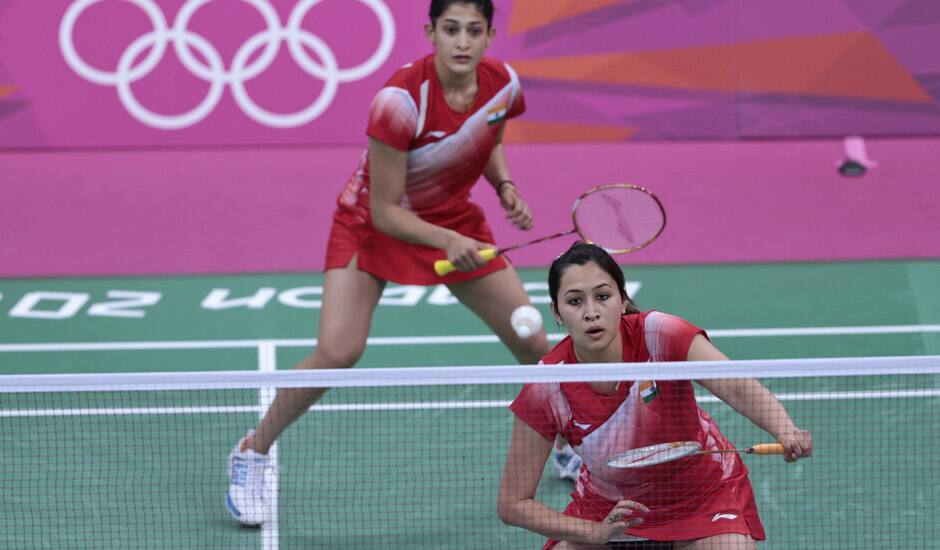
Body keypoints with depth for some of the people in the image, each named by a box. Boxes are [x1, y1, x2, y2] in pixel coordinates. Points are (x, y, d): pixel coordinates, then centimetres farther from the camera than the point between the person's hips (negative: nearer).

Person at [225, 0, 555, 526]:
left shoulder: (504, 84, -16)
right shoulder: (400, 101, -33)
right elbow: (385, 212, -27)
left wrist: (505, 185, -8)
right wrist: (447, 241, -40)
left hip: (456, 222, 5)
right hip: (373, 225, -5)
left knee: (534, 344, 4)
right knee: (338, 352, -22)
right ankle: (252, 453, 0)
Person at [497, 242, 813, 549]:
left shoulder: (660, 335, -26)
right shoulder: (546, 389, -22)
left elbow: (738, 388, -41)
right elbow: (513, 503, -16)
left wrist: (785, 431, -62)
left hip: (704, 495, -1)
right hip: (607, 509, 1)